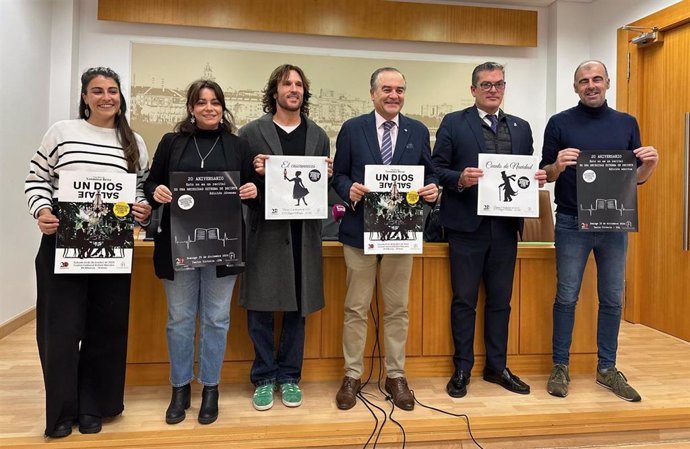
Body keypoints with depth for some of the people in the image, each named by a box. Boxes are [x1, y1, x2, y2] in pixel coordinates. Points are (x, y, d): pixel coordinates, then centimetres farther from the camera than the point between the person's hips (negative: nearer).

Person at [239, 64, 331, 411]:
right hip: (265, 230, -2)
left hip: (304, 232, 3)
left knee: (298, 307, 10)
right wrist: (256, 172, -17)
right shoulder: (251, 132, 3)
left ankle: (289, 376, 27)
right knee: (260, 307, 5)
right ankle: (264, 378, 23)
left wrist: (326, 175, -8)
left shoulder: (318, 135, 12)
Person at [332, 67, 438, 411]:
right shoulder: (352, 129, 2)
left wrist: (432, 189, -12)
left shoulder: (418, 131, 8)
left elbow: (429, 175, 10)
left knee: (397, 309, 11)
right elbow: (338, 175, 3)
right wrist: (349, 189, -18)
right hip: (360, 230, -1)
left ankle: (396, 376, 26)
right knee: (356, 308, 7)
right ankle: (352, 375, 22)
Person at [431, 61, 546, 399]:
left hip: (505, 227, 4)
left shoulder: (521, 127, 15)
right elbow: (436, 169, -3)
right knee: (464, 301, 5)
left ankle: (496, 367, 27)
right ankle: (462, 370, 19)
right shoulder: (453, 123, 2)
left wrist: (537, 178, -6)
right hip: (467, 226, -4)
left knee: (500, 300, 12)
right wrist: (460, 179, -21)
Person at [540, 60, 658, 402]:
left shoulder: (626, 123, 8)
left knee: (613, 298, 9)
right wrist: (559, 165, -21)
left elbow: (636, 178, 10)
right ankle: (560, 366, 17)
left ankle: (607, 368, 24)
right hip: (572, 222, -3)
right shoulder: (560, 123, 1)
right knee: (566, 297, 3)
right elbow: (546, 175, 0)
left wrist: (650, 164, -11)